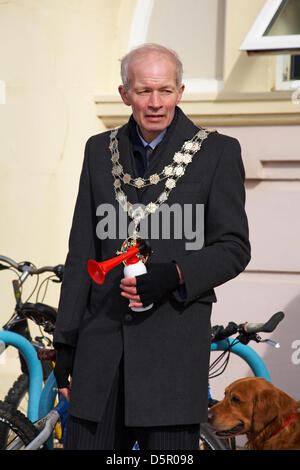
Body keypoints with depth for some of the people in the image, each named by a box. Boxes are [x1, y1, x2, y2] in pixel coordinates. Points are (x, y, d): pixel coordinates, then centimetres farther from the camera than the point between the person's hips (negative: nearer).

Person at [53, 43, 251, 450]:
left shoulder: (218, 152, 1)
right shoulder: (100, 150, 12)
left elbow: (234, 247, 0)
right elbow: (82, 252, 13)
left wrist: (174, 275, -18)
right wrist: (66, 343, 10)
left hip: (175, 340, -3)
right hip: (103, 337, 3)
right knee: (85, 440, 2)